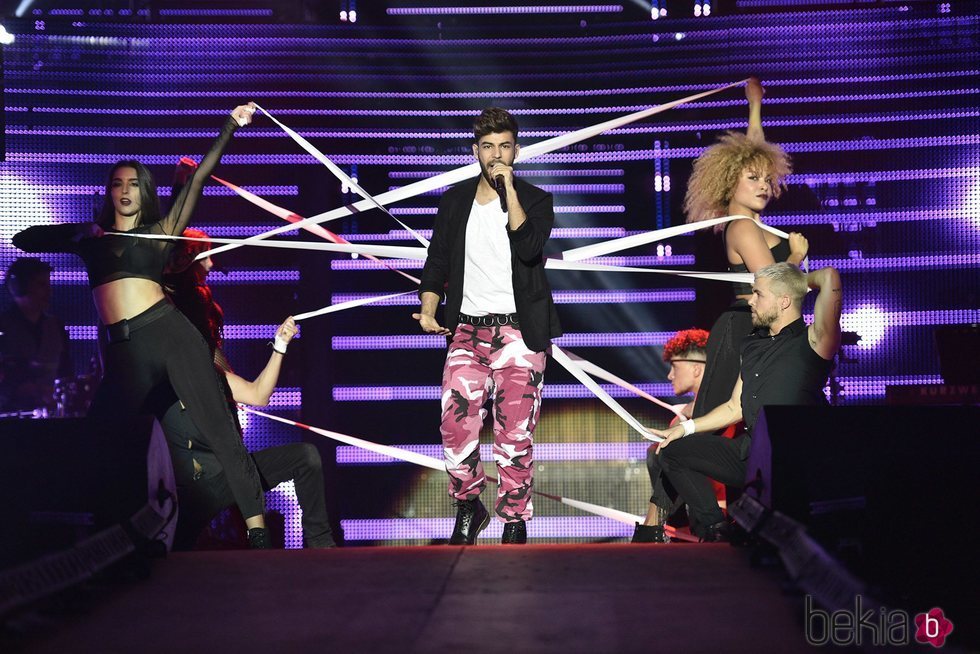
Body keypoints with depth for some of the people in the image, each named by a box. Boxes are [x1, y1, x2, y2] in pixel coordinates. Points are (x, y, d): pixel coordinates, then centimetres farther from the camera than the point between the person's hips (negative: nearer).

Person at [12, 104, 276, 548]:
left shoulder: (159, 232, 14)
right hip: (124, 351, 3)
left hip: (169, 333, -3)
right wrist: (79, 233, 7)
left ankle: (256, 525, -12)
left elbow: (197, 179, 10)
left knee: (217, 426, -9)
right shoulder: (91, 237, 21)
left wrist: (231, 126, 7)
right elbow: (22, 240, 20)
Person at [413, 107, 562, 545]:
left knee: (515, 433, -5)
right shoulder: (454, 201, 13)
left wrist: (508, 189, -14)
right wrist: (428, 311, -2)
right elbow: (437, 262, 14)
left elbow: (528, 247, -15)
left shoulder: (535, 201, 4)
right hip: (468, 329, 2)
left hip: (518, 331, -2)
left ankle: (514, 520, 7)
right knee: (456, 425, -9)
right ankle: (468, 506, 12)